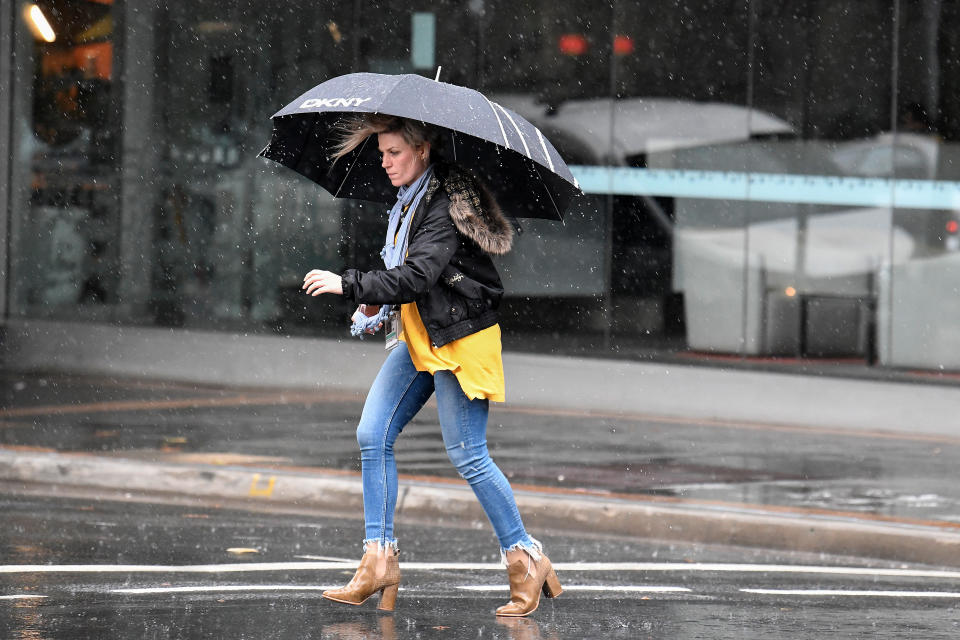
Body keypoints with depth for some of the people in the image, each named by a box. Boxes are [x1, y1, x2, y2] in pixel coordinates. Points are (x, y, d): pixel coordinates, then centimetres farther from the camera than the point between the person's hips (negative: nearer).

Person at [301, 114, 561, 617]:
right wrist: (379, 305, 10)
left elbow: (419, 275, -29)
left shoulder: (446, 206, -18)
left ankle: (525, 560, 5)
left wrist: (349, 286, -26)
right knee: (373, 436, 0)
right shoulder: (406, 203, 10)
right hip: (418, 337, 9)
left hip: (460, 338, -9)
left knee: (467, 454, -8)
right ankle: (379, 562, 1)